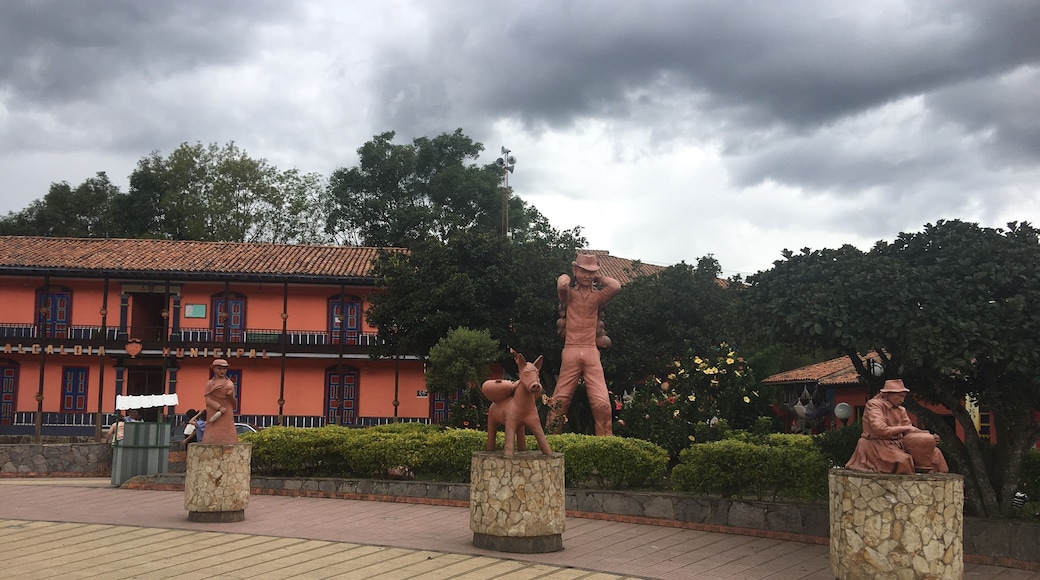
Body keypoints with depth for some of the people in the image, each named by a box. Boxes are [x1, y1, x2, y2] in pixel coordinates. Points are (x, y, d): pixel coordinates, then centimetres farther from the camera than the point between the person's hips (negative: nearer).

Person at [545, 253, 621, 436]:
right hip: (571, 352, -1)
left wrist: (599, 278, 8)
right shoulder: (569, 293, 7)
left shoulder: (597, 295, 12)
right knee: (560, 400, 2)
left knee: (602, 403, -9)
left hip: (592, 352, 1)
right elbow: (562, 285, -18)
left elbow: (616, 287, -8)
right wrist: (565, 277, 4)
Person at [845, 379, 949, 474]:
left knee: (934, 452, -2)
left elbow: (910, 431, 9)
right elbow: (879, 429, -21)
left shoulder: (901, 410, 16)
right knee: (903, 460, -35)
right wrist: (904, 428, -22)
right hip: (877, 446, -8)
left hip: (897, 445, 8)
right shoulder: (874, 404, -8)